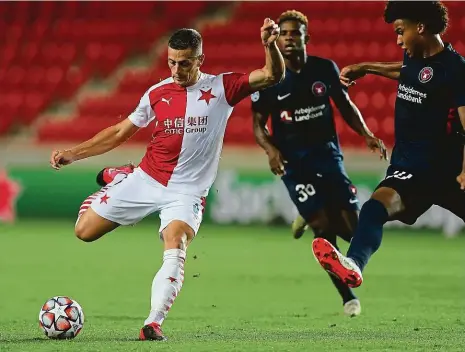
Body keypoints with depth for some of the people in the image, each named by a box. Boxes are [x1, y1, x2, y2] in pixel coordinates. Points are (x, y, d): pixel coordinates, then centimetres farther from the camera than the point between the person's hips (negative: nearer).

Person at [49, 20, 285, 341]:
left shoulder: (221, 88, -4)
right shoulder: (157, 94, 2)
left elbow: (273, 76, -13)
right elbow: (119, 133, 10)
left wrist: (271, 45, -34)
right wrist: (72, 154, 4)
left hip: (187, 191, -3)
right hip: (146, 179, 3)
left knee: (175, 255, -28)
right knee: (85, 231, 6)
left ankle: (154, 323, -27)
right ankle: (118, 179, 32)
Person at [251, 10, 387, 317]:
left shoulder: (326, 69, 1)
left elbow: (345, 105, 13)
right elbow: (258, 124, 3)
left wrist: (367, 135, -1)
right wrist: (271, 150, -16)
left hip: (327, 153, 2)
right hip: (292, 161, -2)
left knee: (351, 227, -4)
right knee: (324, 226, -14)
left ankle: (307, 219, 30)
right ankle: (347, 295, -1)